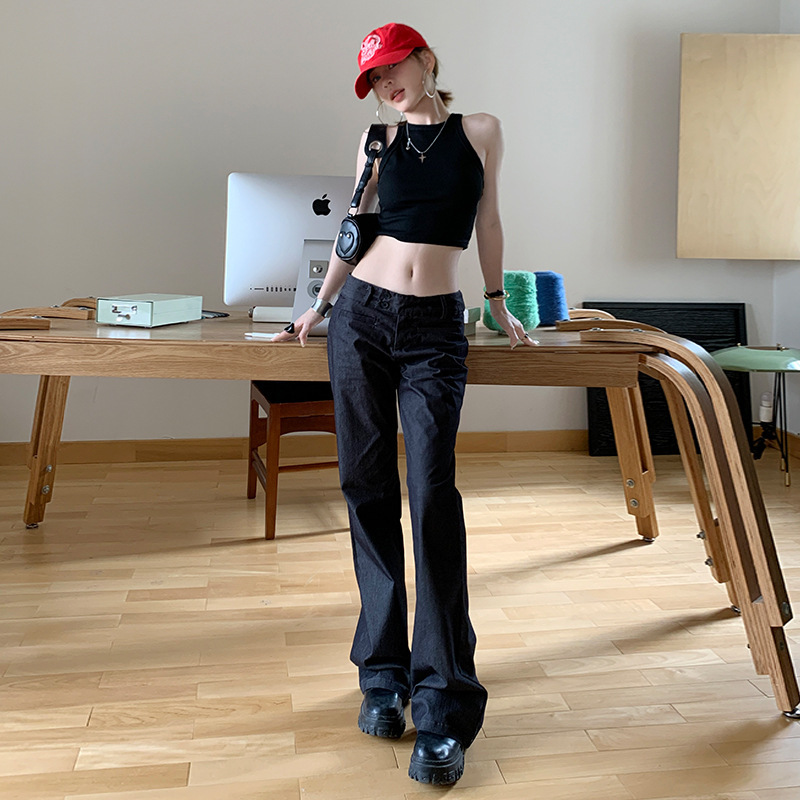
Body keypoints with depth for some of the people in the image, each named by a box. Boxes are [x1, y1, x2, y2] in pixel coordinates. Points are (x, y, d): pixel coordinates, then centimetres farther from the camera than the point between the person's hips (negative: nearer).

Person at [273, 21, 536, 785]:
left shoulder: (480, 131, 9)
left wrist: (500, 306, 19)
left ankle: (444, 708, -9)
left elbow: (488, 223, 15)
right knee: (368, 491, 1)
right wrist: (321, 304, 22)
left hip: (435, 328, -2)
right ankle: (383, 673, 13)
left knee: (432, 494, -14)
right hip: (362, 318, 3)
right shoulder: (380, 142, 13)